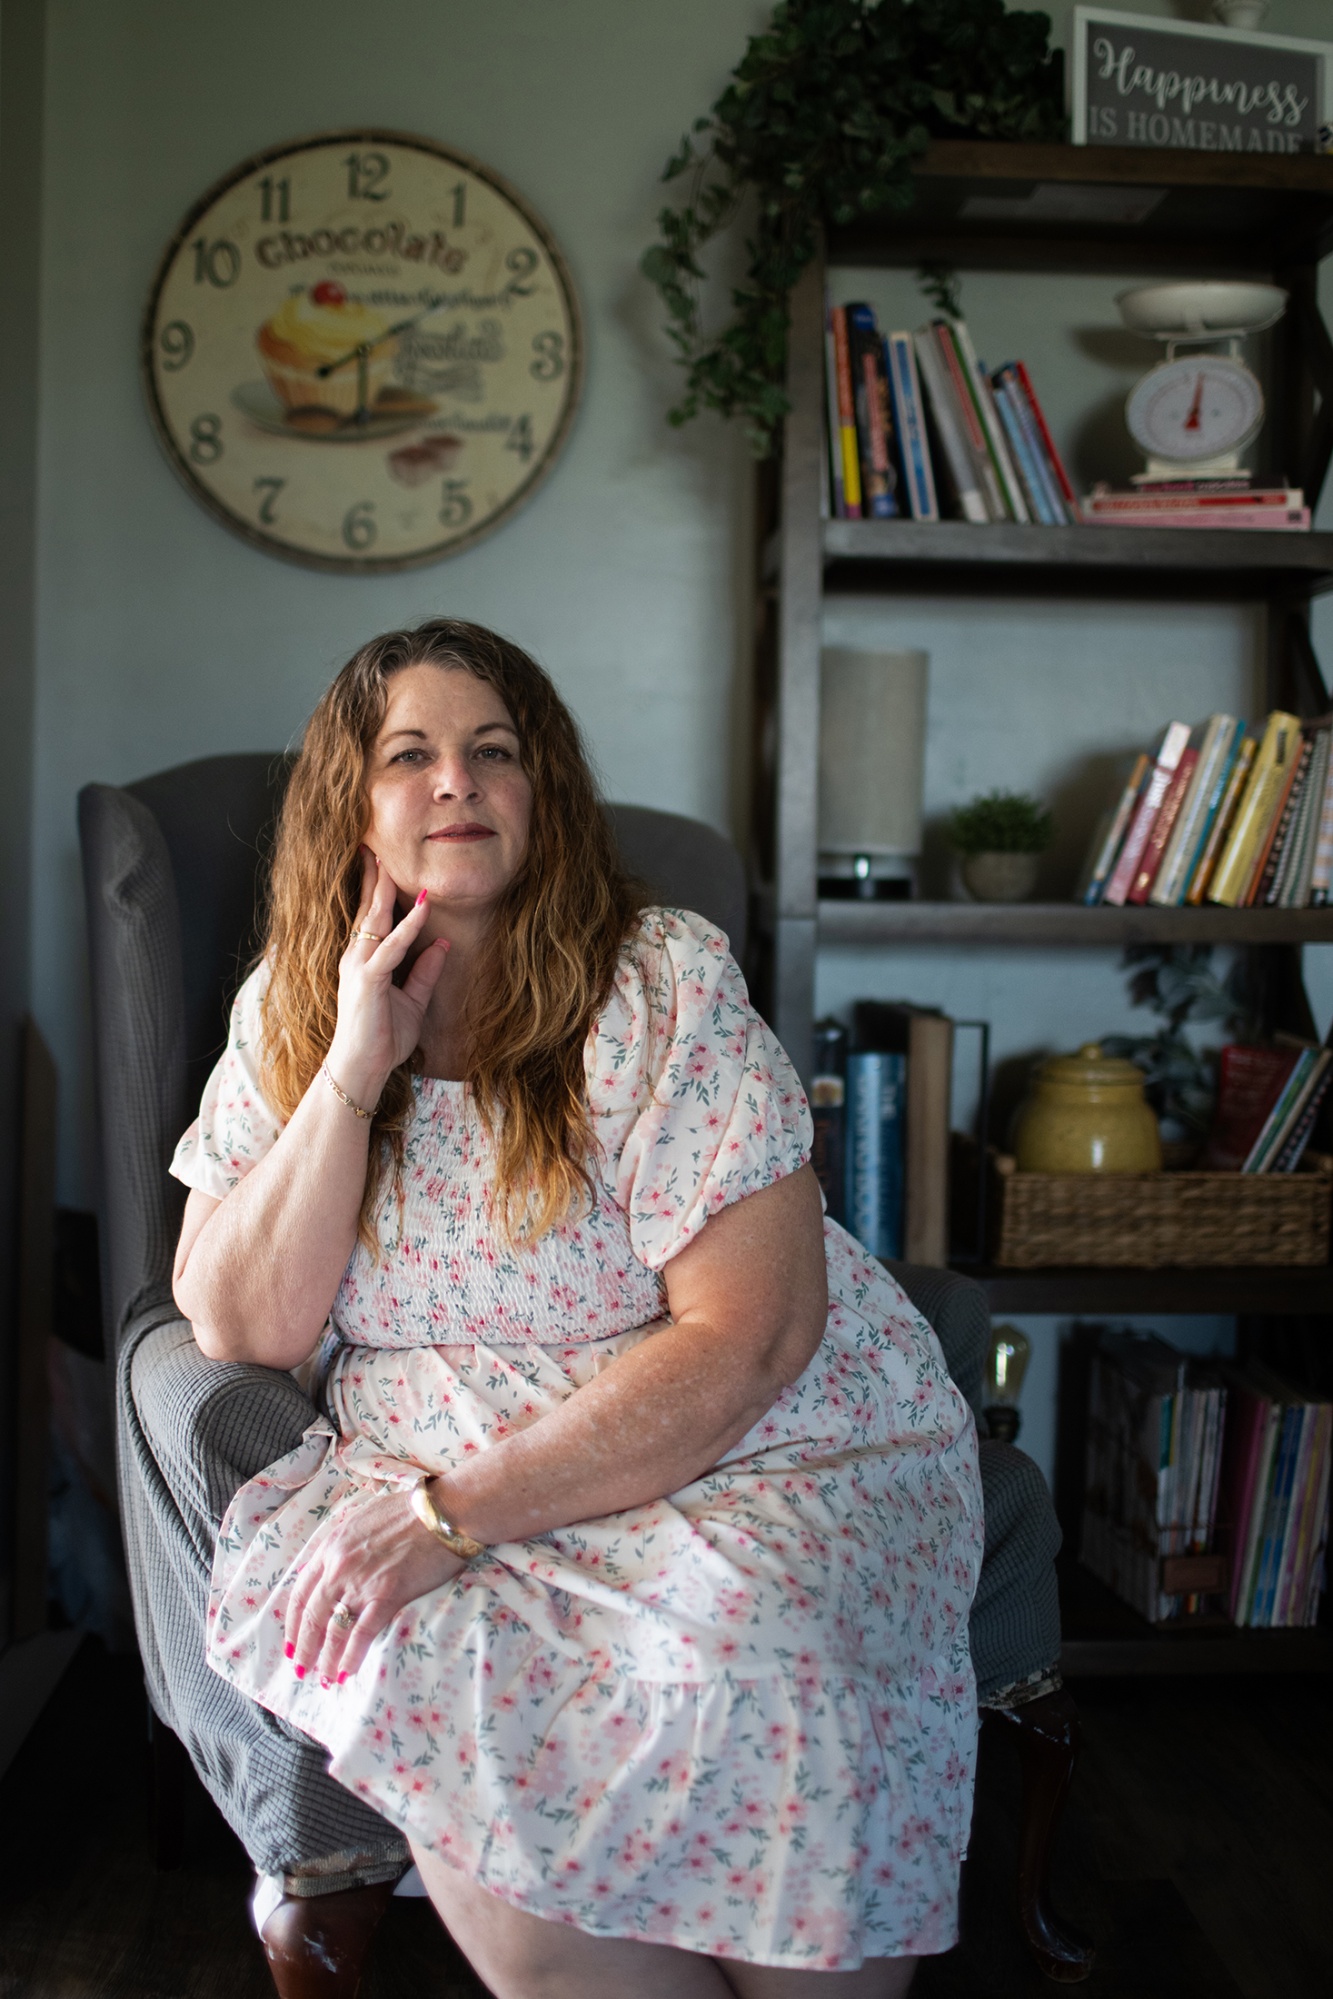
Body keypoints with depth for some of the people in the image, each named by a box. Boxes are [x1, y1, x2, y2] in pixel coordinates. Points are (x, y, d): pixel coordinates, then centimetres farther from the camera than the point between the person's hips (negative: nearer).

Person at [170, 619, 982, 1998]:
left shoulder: (664, 983, -9)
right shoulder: (288, 1014, 4)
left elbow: (746, 1340, -15)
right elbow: (243, 1326, -4)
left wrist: (457, 1511, -21)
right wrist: (354, 1065, -14)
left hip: (760, 1449, -2)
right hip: (426, 1465, 3)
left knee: (751, 1682, -32)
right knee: (393, 1660, -29)